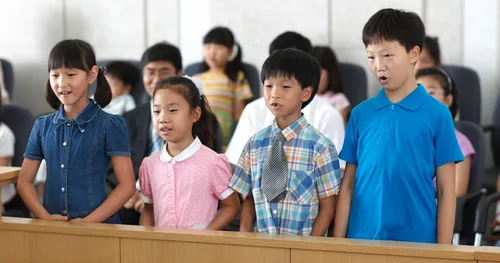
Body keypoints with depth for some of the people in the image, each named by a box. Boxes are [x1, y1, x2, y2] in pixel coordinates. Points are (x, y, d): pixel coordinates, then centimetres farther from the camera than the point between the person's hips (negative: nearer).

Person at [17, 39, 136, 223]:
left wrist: (88, 221, -10)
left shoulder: (110, 126, 0)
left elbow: (127, 186, -3)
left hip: (98, 226, -2)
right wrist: (45, 216, -3)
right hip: (52, 228, 3)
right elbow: (24, 181, 13)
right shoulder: (43, 126, 11)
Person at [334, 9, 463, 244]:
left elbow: (446, 190, -2)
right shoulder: (361, 114, 5)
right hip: (362, 239, 3)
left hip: (416, 242, -2)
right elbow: (348, 184, 7)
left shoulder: (437, 114, -4)